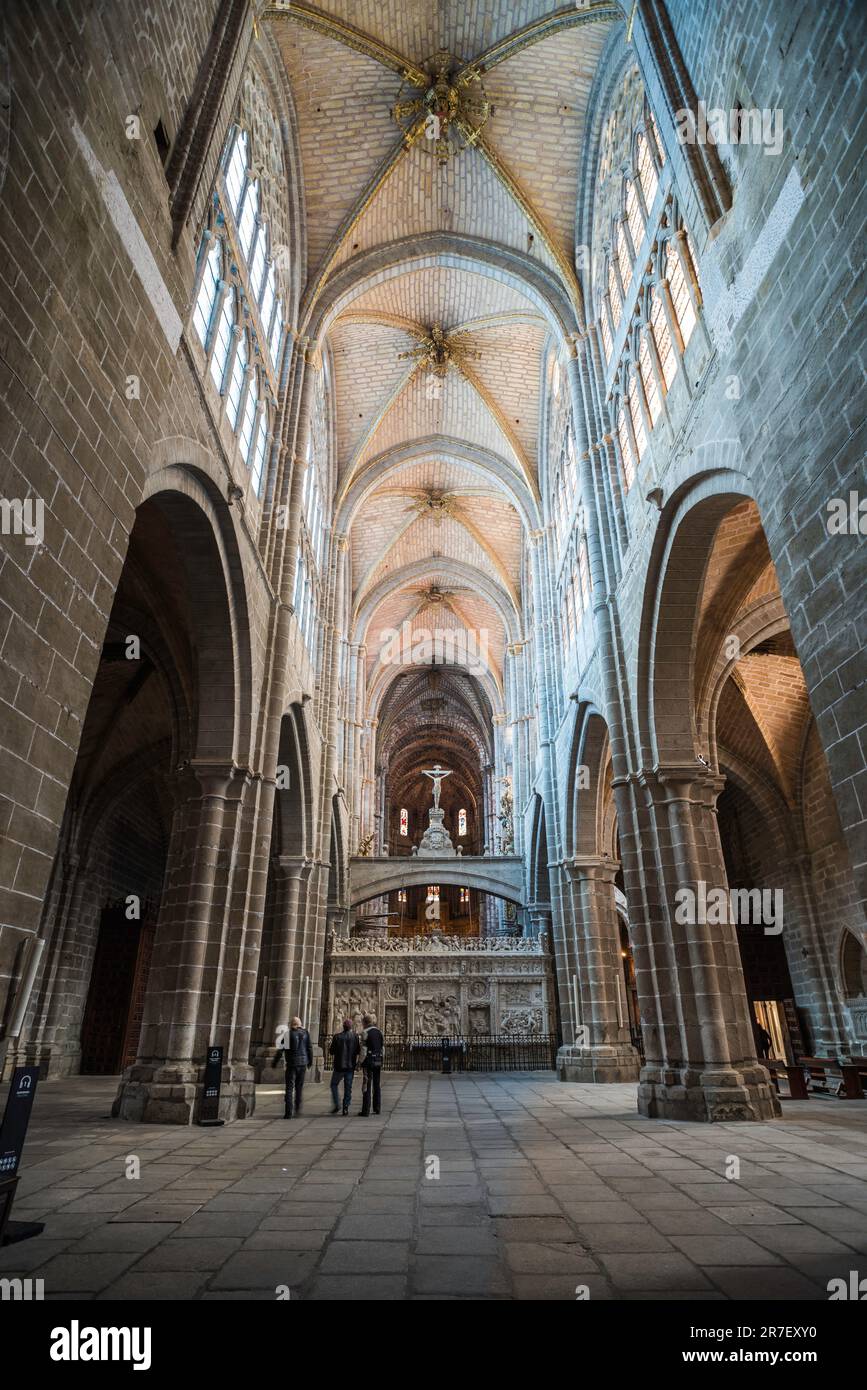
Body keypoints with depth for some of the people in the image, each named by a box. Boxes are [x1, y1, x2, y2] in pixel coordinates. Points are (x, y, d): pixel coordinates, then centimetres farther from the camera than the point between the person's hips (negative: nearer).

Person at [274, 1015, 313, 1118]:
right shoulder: (305, 1033, 3)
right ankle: (298, 1108, 19)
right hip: (303, 1062, 2)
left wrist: (275, 1062, 6)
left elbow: (280, 1049, -4)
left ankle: (288, 1113, -3)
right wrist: (310, 1061, 16)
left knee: (289, 1088, 2)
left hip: (291, 1063, -2)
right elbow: (309, 1048, 4)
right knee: (299, 1087, 18)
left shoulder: (288, 1034, -3)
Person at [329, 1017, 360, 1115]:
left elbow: (331, 1051, -5)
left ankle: (337, 1105, 4)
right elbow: (358, 1051, -1)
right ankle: (345, 1108, 9)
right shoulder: (355, 1036, -7)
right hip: (350, 1066, 2)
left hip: (339, 1066, -1)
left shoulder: (337, 1037, -9)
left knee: (334, 1085, 15)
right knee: (348, 1087, 11)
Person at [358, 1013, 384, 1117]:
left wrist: (361, 1062, -7)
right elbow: (383, 1048, 11)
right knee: (377, 1085, 14)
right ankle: (377, 1108, 18)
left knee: (366, 1085, -1)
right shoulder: (379, 1032, 10)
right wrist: (380, 1059, 18)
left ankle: (365, 1110, 0)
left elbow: (364, 1049, -13)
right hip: (379, 1061, 6)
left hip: (369, 1060, -6)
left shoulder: (365, 1032, -8)